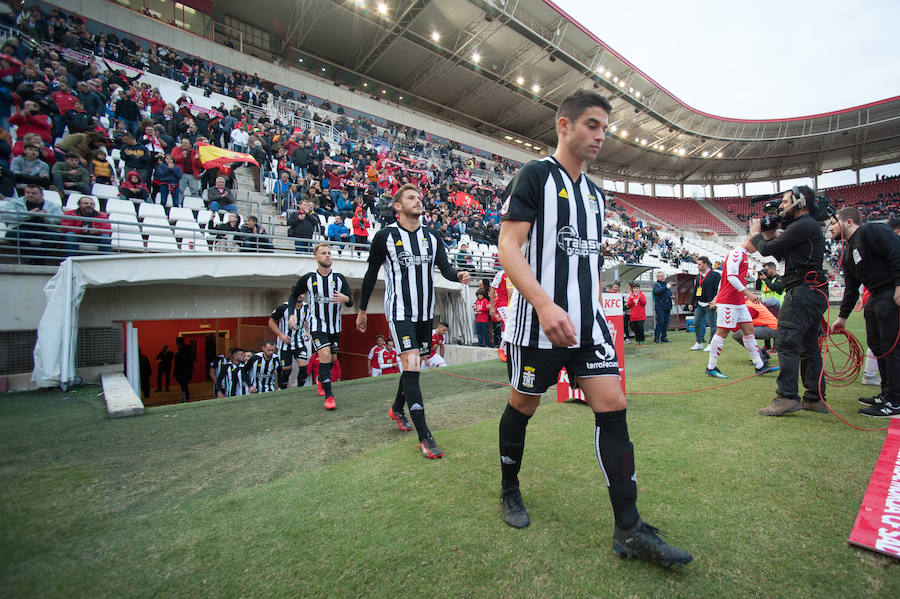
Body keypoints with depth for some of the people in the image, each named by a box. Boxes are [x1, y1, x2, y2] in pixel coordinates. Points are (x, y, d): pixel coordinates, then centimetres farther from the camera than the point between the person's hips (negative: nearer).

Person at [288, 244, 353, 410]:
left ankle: (321, 378, 46)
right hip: (317, 324, -3)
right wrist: (292, 313, -6)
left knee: (332, 357, 14)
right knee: (325, 354, -21)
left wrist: (345, 298, -28)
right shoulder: (308, 278, -5)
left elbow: (351, 302, -4)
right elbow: (294, 295, 10)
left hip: (335, 325, 3)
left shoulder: (339, 278, -2)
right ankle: (329, 395, -14)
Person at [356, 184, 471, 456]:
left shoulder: (431, 237, 8)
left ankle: (397, 409, 41)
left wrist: (458, 275, -21)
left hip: (425, 311, 6)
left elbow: (445, 267, 3)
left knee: (413, 364, 15)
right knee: (411, 366, -15)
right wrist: (362, 310, 9)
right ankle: (424, 437, -10)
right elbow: (371, 274, 3)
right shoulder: (385, 236, -4)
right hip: (399, 311, -5)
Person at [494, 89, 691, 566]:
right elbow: (508, 248, -15)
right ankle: (509, 489, 34)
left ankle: (629, 530, 12)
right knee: (523, 405, 8)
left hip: (588, 322, 7)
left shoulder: (595, 193, 18)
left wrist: (595, 312, 20)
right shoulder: (534, 175, -4)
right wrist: (546, 306, -26)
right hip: (539, 319, -6)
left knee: (612, 408, 0)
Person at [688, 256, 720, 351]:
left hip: (709, 305, -7)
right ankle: (699, 343, 14)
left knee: (712, 324, 1)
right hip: (699, 305, 7)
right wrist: (691, 303, 14)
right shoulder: (699, 276, 14)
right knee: (696, 323, 4)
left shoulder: (715, 275, -5)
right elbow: (694, 290, 18)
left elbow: (718, 290, -11)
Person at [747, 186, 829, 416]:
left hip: (803, 290, -11)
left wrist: (756, 234, 6)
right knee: (809, 346, 12)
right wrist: (770, 236, 16)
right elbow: (781, 255, 25)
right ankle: (815, 398, 18)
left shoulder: (802, 225, -11)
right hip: (815, 293, 11)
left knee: (786, 342, -12)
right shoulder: (810, 225, 23)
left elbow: (768, 249, -12)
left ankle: (787, 397, -12)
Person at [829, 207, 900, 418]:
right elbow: (851, 289, 20)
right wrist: (842, 317, 18)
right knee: (876, 345, 12)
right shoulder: (848, 254, 19)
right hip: (876, 297, 10)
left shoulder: (871, 231, -6)